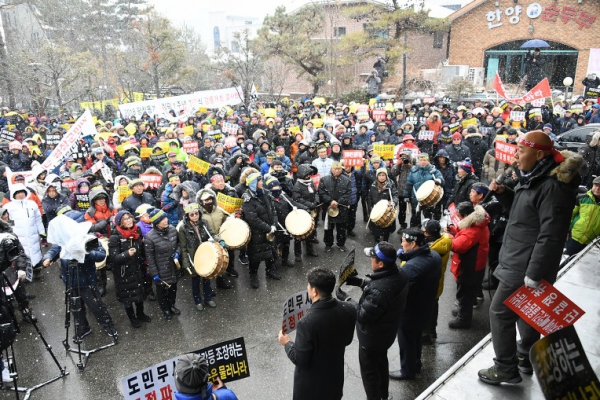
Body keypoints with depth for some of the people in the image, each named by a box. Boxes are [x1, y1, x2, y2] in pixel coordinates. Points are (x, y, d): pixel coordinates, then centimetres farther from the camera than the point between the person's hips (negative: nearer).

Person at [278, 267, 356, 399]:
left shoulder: (307, 323, -34)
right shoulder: (349, 310, -17)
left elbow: (300, 360, -22)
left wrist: (287, 343, -6)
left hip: (311, 384, -4)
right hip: (335, 376, 4)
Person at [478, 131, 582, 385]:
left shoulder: (553, 186, -24)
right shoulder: (535, 179, 8)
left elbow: (550, 236, -27)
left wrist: (534, 273, -25)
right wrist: (502, 193, 4)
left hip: (525, 268, -10)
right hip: (521, 263, 10)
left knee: (500, 312, 0)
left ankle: (506, 369, 15)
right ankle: (526, 358, 39)